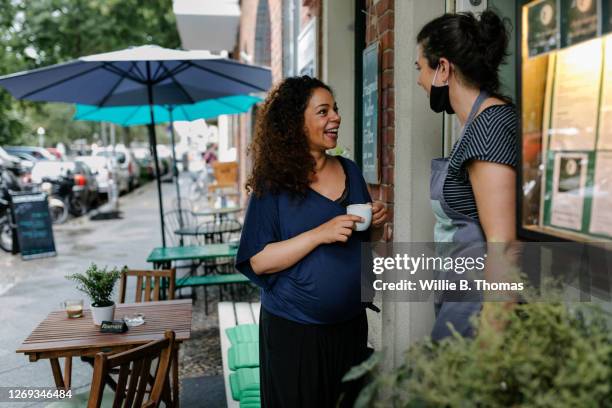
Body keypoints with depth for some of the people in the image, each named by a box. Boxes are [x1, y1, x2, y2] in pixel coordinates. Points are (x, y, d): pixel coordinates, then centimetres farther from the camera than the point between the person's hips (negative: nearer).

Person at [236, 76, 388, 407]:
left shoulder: (350, 171, 5)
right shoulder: (274, 184, -11)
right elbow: (259, 261, -17)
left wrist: (375, 222, -5)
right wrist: (319, 234, -26)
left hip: (351, 324, 5)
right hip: (293, 330, -5)